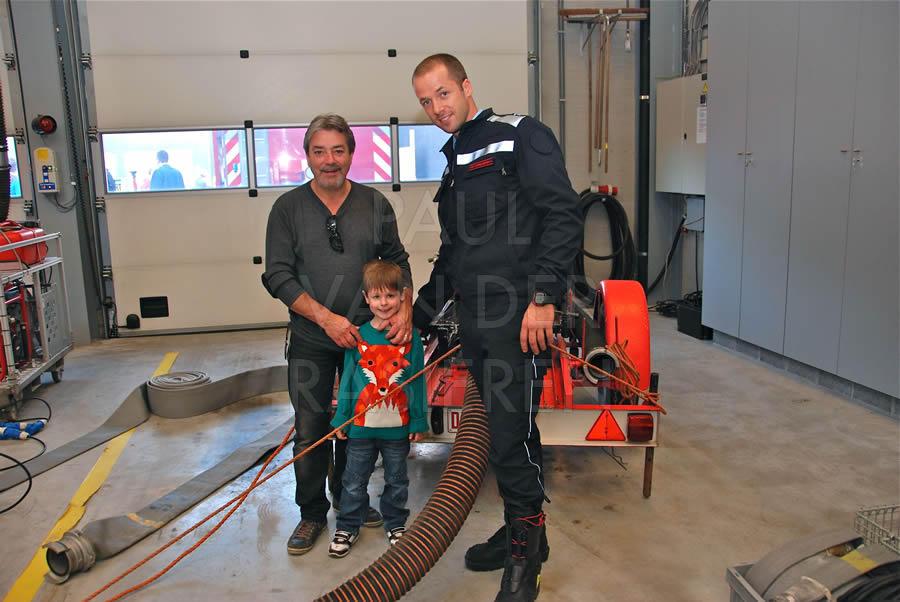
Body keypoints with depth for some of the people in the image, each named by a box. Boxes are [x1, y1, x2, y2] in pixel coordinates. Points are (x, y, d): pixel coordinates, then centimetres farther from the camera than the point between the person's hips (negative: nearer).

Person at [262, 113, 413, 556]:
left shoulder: (375, 205, 1)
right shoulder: (288, 208, -4)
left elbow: (397, 262, 5)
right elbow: (278, 276, -9)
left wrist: (405, 309, -13)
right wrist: (325, 317, -19)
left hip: (367, 334, 2)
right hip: (311, 341, -1)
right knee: (310, 431, 4)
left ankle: (350, 499, 35)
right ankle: (312, 514, 23)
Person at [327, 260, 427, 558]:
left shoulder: (410, 336, -6)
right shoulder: (358, 336, -5)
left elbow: (418, 382, -1)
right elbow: (347, 380, 2)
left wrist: (419, 421, -1)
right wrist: (340, 419, 2)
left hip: (398, 426, 0)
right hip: (361, 425, 0)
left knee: (396, 480, 17)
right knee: (354, 481, 13)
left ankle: (396, 524, 36)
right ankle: (347, 527, 30)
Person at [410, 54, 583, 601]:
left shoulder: (521, 136, -3)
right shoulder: (453, 166, 22)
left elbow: (564, 216, -13)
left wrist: (544, 295, -21)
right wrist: (419, 314, 25)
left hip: (519, 316, -8)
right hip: (475, 319, 8)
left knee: (512, 433, -5)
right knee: (504, 428, 15)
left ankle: (525, 551, 14)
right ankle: (522, 531, 31)